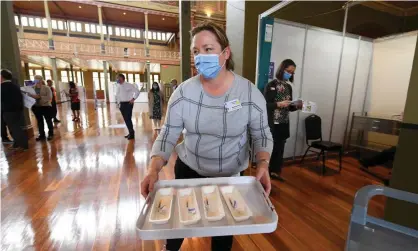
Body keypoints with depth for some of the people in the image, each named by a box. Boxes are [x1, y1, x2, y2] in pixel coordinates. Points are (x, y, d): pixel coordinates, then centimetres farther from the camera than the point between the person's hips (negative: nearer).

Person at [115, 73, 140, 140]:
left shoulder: (128, 85, -9)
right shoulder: (118, 86, 10)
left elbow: (137, 91, -8)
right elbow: (117, 95, 22)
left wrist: (133, 99, -11)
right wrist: (119, 103, 12)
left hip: (128, 103, -7)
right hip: (122, 104, 7)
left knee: (128, 119, -8)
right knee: (125, 119, 9)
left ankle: (132, 134, 2)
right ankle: (130, 132, 19)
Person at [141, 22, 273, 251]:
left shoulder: (250, 93, -17)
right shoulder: (183, 92, -15)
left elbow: (262, 135, -8)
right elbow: (167, 135, -12)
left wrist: (263, 164, -25)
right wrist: (154, 169, -26)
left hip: (230, 175, -1)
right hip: (188, 169, 2)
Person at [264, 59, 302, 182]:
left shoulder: (289, 87, 12)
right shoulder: (271, 85, -8)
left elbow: (289, 107, 14)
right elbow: (265, 105, -13)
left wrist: (297, 106, -5)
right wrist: (279, 104, -24)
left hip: (284, 124, 7)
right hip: (272, 124, -6)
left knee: (280, 148, 13)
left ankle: (275, 171, 29)